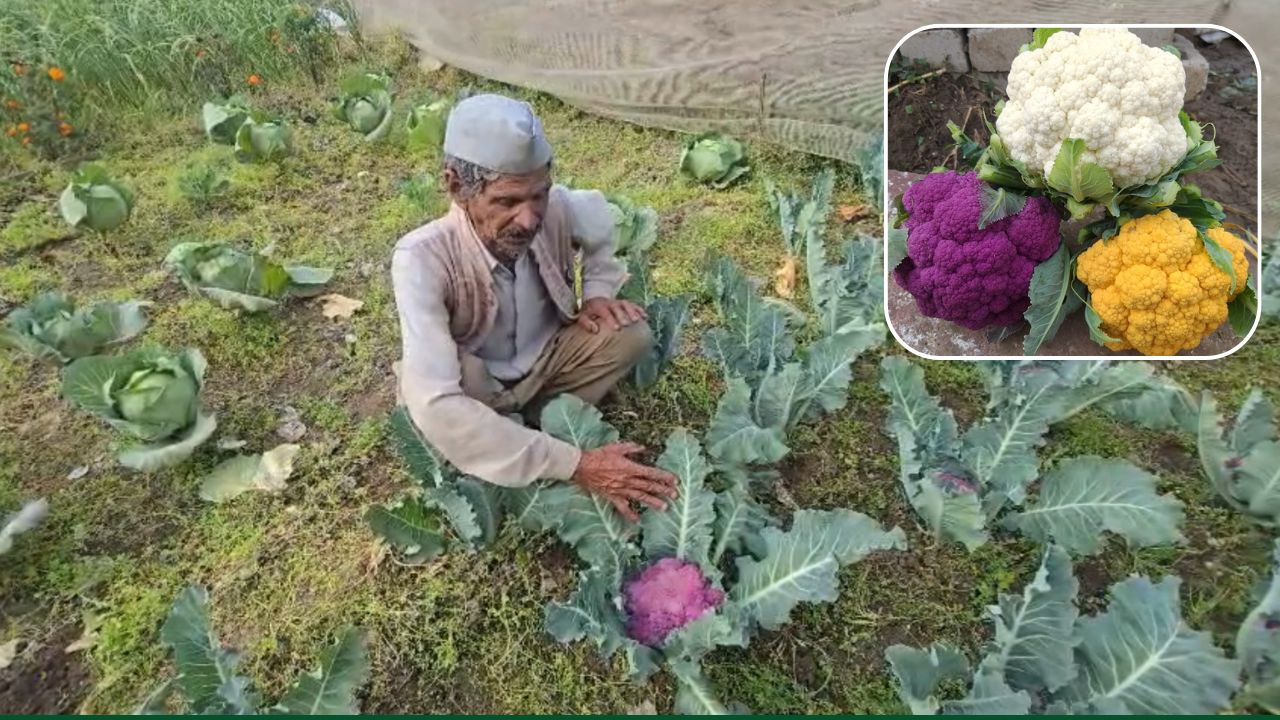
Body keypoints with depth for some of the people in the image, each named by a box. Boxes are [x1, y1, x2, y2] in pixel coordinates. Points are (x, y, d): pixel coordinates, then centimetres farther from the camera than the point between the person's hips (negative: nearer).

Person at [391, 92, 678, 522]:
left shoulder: (556, 209, -23)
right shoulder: (423, 259, -36)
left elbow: (601, 218, 5)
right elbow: (436, 407, -46)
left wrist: (598, 292, -12)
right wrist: (576, 465, -47)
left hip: (543, 360, 4)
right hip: (475, 388, -3)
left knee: (632, 335, -19)